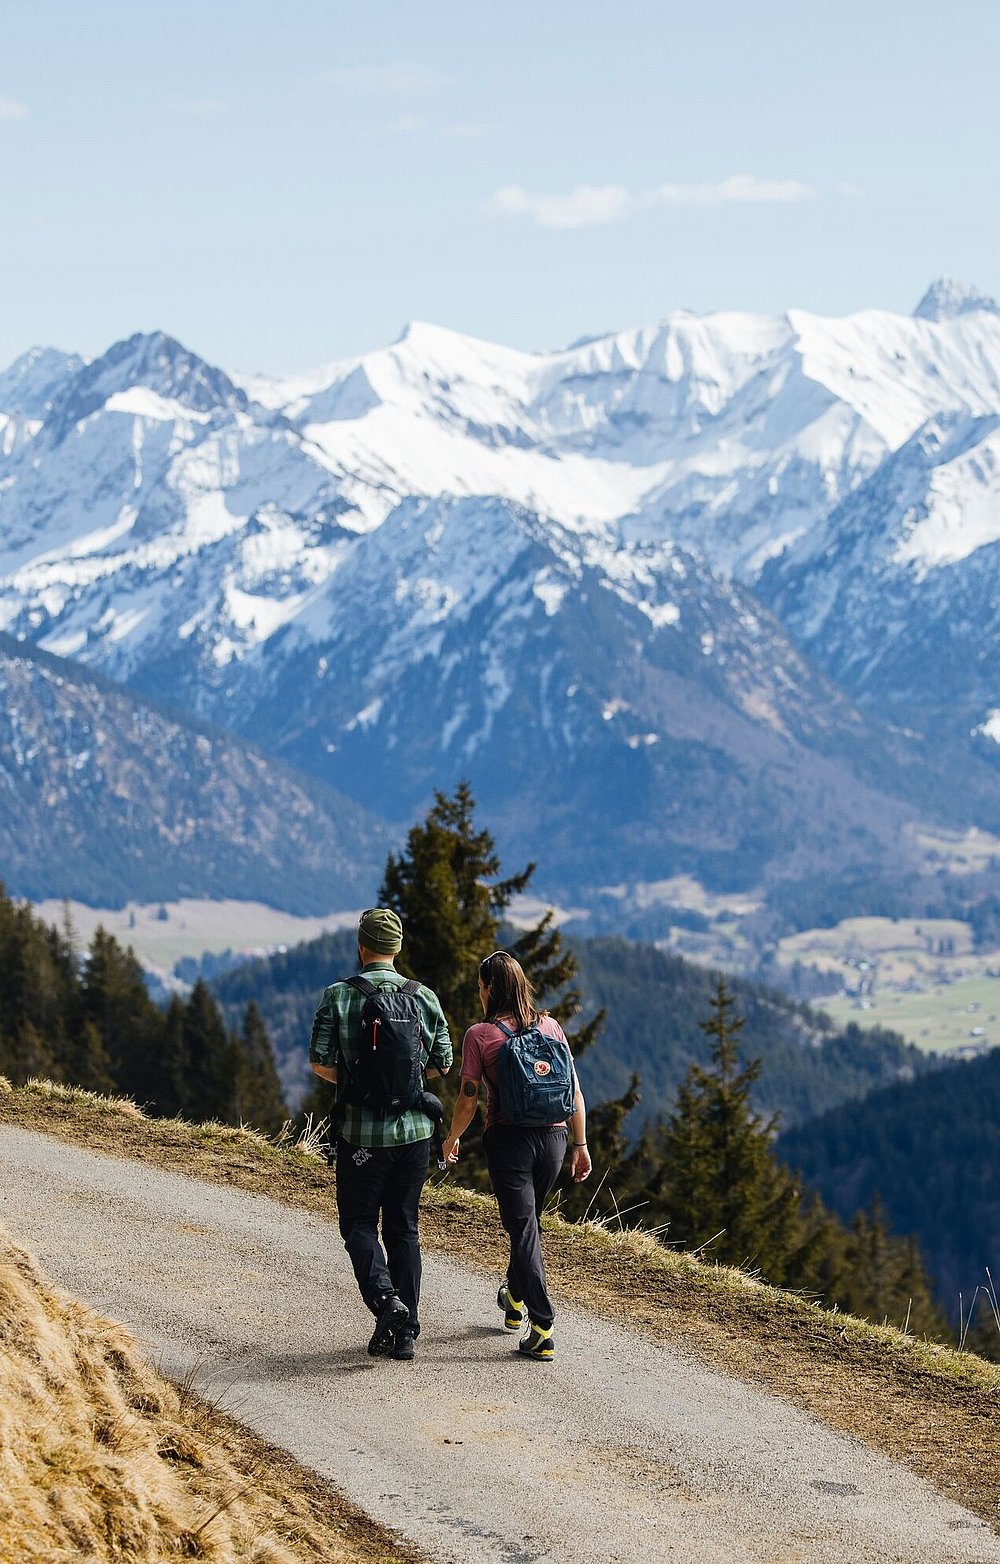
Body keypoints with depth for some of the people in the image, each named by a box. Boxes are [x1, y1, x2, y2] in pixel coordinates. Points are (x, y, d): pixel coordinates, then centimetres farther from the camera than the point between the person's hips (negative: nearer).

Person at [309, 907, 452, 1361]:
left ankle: (384, 1297, -15)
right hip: (414, 1130, 3)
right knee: (403, 1228, 12)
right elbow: (442, 1064, 7)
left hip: (361, 1132, -3)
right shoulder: (424, 998, 1)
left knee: (359, 1223, 9)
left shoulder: (338, 996, -8)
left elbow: (320, 1063, -10)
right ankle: (404, 1331, 10)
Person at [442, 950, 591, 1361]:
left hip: (508, 1139, -4)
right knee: (528, 1222, 25)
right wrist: (580, 1145, 11)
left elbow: (468, 1100, -7)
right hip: (553, 1137, 4)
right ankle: (515, 1299, 46)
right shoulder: (550, 1027, 5)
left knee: (523, 1230, -1)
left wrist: (452, 1139, 10)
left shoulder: (480, 1035, -7)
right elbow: (574, 1092, 4)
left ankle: (542, 1331, -9)